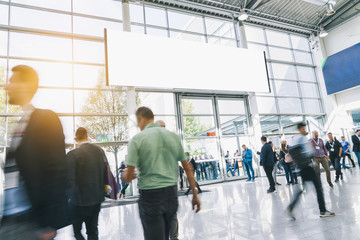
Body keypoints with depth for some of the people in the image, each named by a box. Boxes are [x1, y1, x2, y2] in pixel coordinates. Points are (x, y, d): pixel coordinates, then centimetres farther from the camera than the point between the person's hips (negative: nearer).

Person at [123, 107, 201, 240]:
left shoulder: (137, 139, -10)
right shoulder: (174, 136, 3)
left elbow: (128, 177, -11)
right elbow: (188, 168, 5)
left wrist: (125, 175, 13)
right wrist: (195, 195, 12)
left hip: (150, 195, -5)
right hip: (172, 193, 5)